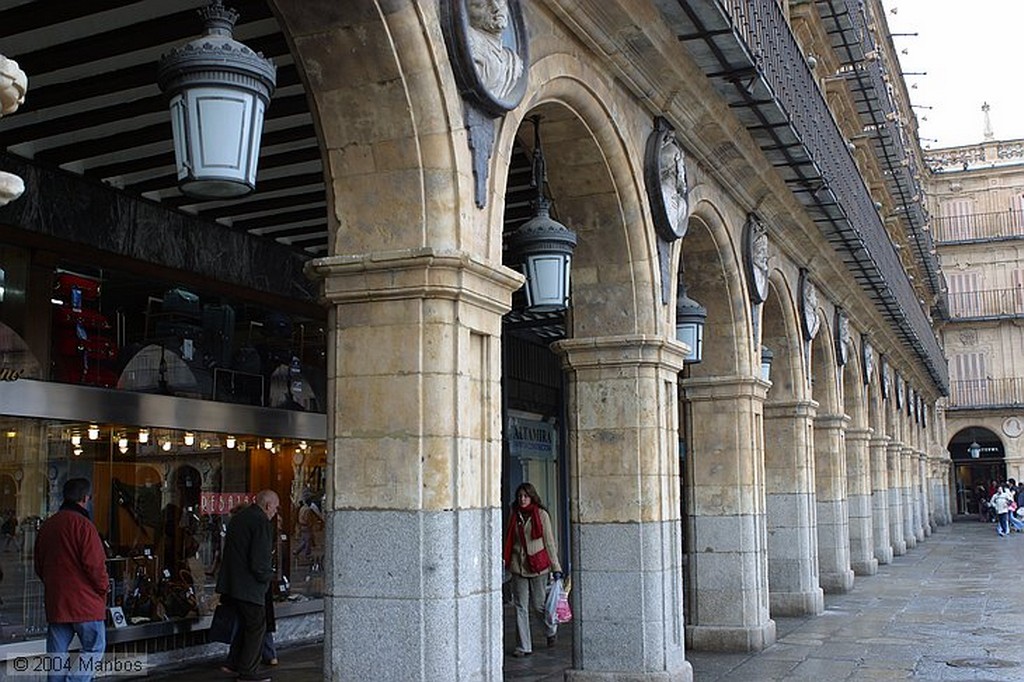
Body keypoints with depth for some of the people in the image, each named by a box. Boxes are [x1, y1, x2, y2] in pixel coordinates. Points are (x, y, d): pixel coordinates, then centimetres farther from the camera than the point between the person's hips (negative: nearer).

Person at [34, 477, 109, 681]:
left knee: (56, 653, 10)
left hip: (54, 601, 7)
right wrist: (103, 587, -1)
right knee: (94, 648, 3)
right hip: (84, 601, -7)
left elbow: (39, 567, 19)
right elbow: (95, 564, -17)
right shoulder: (82, 524, -13)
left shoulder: (46, 525, 12)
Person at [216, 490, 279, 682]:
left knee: (245, 623, 22)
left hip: (231, 584, 9)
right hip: (249, 586, -9)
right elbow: (259, 561, -22)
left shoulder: (237, 517, 12)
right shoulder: (262, 522, -17)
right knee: (256, 627, 3)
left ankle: (234, 663, 28)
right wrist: (268, 575, -3)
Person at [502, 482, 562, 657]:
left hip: (538, 565, -3)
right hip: (518, 565, 3)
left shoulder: (541, 515, -2)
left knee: (538, 605, 3)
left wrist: (556, 567, -2)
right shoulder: (515, 515, 8)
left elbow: (549, 542, -1)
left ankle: (552, 629, 34)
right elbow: (509, 541, 13)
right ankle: (524, 646, 10)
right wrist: (504, 560, 6)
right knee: (520, 607, 3)